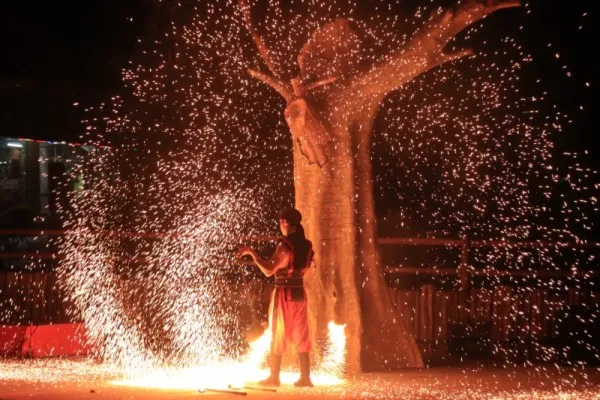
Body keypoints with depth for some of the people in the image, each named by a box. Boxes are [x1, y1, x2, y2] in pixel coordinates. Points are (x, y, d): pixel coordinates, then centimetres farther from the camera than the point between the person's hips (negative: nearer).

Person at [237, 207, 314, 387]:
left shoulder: (285, 244, -14)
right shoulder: (306, 246, 5)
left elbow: (269, 271, -18)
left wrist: (251, 252, -13)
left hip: (284, 294, -6)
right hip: (299, 294, 6)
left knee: (278, 336, 3)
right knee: (300, 337, 9)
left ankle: (274, 377, 6)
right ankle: (305, 377, 6)